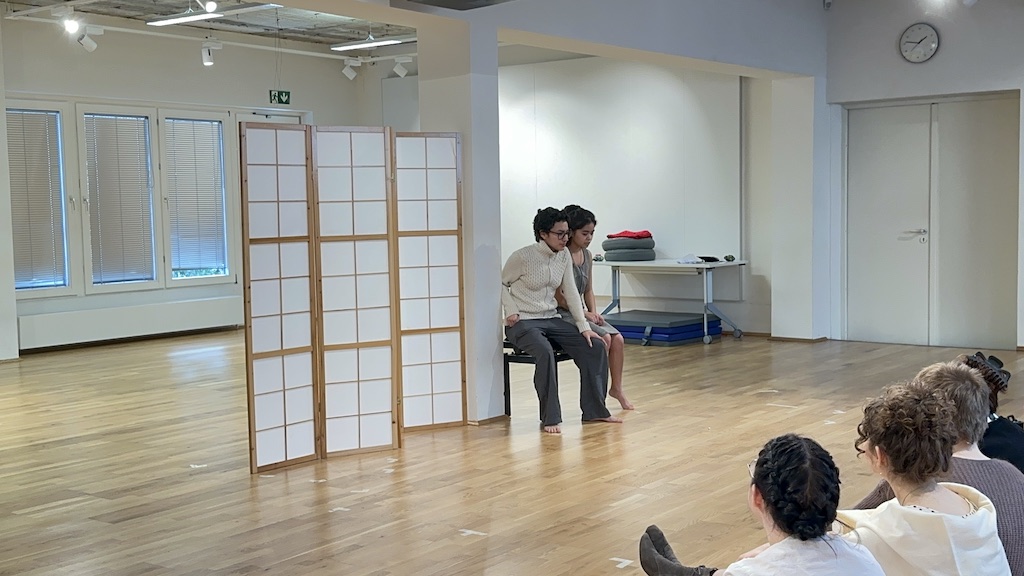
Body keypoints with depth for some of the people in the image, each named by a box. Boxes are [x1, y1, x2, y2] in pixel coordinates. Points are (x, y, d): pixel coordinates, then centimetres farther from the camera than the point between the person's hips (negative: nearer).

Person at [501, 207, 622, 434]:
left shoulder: (564, 256, 3)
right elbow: (501, 283, -2)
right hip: (523, 322, -6)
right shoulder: (522, 257, -14)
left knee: (595, 346, -9)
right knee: (545, 353, -36)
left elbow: (571, 292, 4)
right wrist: (511, 311, -15)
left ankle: (594, 410, 0)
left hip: (552, 319, 6)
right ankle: (551, 418, -24)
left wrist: (584, 326, -3)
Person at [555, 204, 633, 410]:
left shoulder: (587, 255, 9)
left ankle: (616, 388, 5)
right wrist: (584, 313, -16)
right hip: (563, 315, -7)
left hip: (582, 313, 7)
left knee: (618, 339, -10)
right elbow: (557, 295, -17)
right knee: (603, 339, -24)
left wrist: (594, 313, -1)